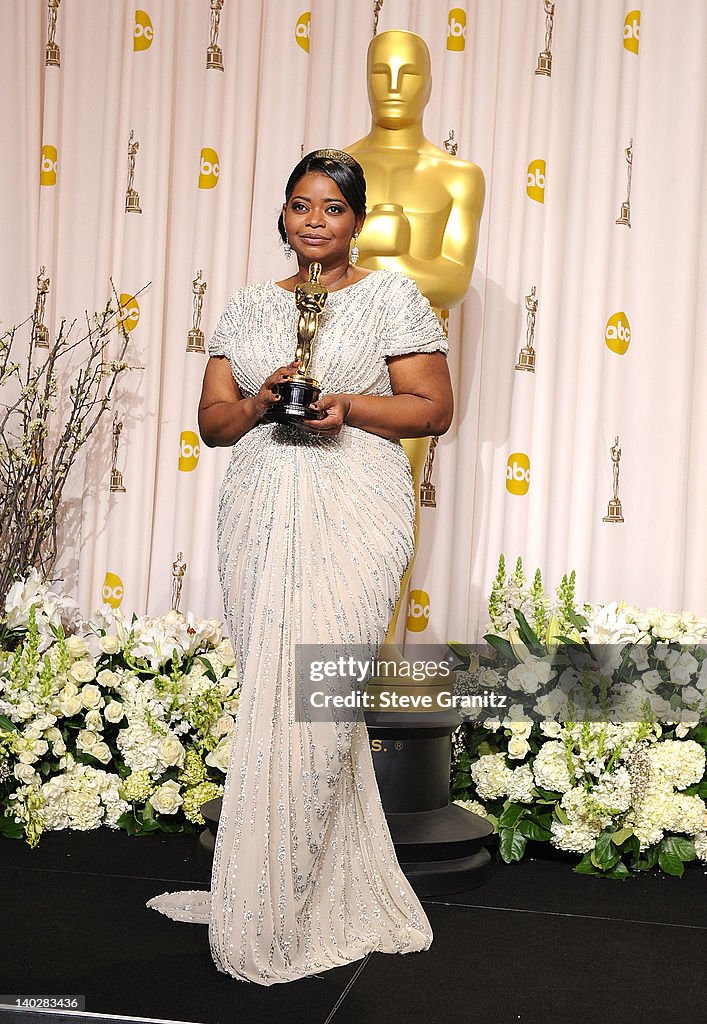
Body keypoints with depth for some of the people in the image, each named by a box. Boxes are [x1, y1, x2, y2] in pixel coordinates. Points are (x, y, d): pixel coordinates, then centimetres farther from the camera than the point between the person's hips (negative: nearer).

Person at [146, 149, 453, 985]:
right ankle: (345, 899, 16)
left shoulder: (390, 297, 6)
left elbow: (434, 408, 1)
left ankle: (266, 922, -1)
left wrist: (350, 406, -14)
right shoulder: (248, 306, 17)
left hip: (352, 515, -4)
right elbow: (211, 419, 14)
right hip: (260, 514, 5)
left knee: (308, 700, -10)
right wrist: (260, 402, -7)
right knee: (275, 693, 1)